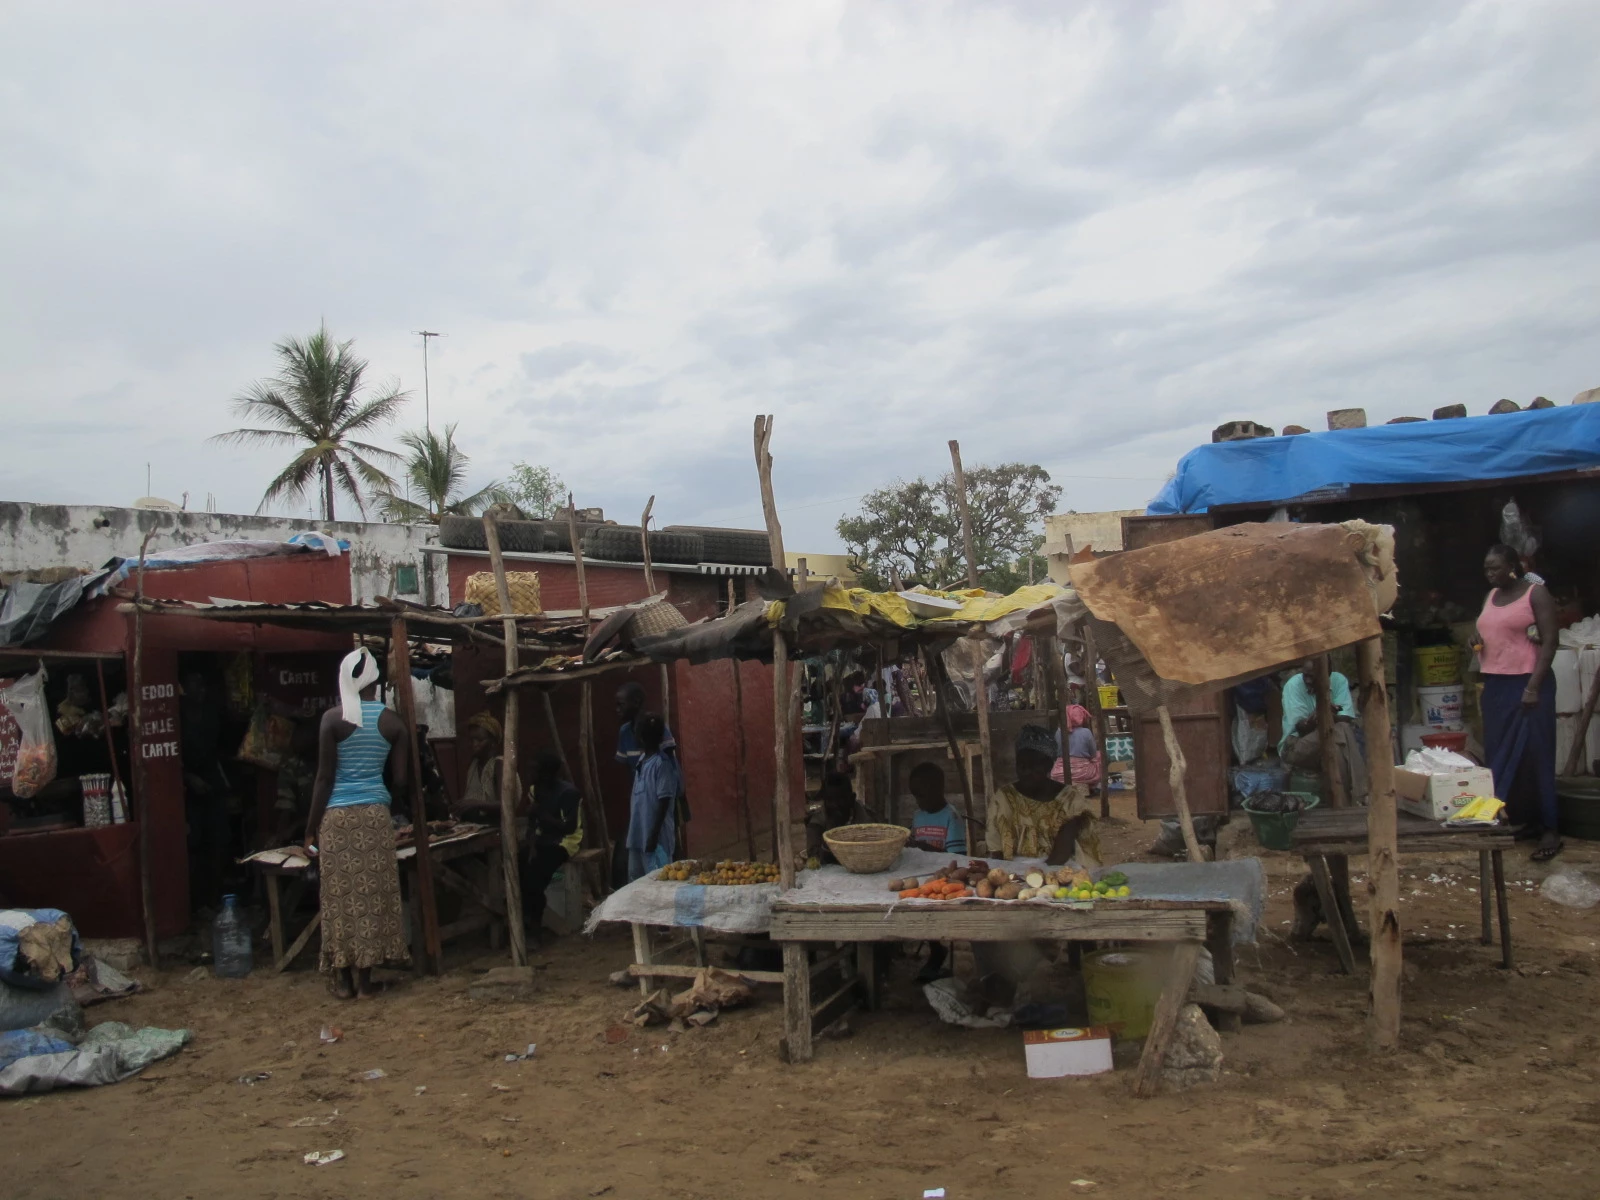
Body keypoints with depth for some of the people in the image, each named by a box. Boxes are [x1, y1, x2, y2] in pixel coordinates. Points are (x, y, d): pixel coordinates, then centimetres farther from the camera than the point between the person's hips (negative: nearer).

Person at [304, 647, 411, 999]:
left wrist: (310, 828, -1)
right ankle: (364, 978, 13)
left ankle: (344, 978, 13)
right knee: (372, 894, 8)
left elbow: (325, 777, -8)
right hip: (375, 814, 2)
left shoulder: (333, 718, -8)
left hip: (338, 815, -2)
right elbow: (400, 780, 3)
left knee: (341, 896, 6)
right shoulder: (392, 722, 1)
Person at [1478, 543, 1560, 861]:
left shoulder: (1535, 594, -5)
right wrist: (1476, 643, 5)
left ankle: (1549, 830, -2)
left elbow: (1550, 641, -10)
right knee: (1498, 755, 5)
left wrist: (1534, 686, -18)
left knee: (1534, 754, -6)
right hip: (1494, 685, 7)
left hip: (1527, 683, -7)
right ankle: (1511, 819, 13)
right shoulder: (1490, 597, 15)